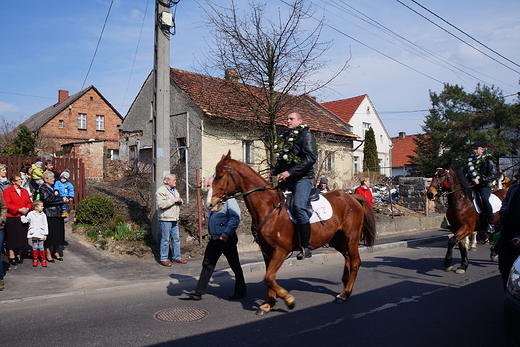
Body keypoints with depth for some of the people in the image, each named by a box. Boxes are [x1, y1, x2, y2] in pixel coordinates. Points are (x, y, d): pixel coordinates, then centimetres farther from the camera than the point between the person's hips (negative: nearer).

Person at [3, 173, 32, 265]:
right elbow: (7, 204, -13)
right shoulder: (7, 191, -5)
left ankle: (18, 255, 22)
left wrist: (27, 209, -8)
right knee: (12, 238, 0)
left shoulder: (24, 191, 15)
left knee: (21, 237, 9)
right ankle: (12, 257, 9)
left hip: (23, 218, 5)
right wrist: (19, 209, -19)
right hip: (12, 218, -5)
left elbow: (29, 202, 13)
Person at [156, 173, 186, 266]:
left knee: (176, 239, 12)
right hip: (165, 220, -8)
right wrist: (173, 200, -19)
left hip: (175, 219, 8)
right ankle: (163, 259, 8)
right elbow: (161, 204, -23)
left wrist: (180, 200, 4)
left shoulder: (175, 191, 18)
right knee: (165, 240, -1)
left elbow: (179, 203, 28)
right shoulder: (161, 191, -10)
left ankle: (176, 257, 22)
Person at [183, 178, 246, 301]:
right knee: (207, 264, 8)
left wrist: (227, 233, -26)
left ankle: (240, 291, 20)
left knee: (235, 266, 5)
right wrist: (211, 233, 15)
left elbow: (235, 217, -24)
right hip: (214, 239, 9)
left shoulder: (228, 199, -15)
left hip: (227, 239, -9)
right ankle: (198, 292, 13)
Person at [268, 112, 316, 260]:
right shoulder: (285, 137, 20)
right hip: (287, 180, 8)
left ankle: (306, 248, -20)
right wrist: (275, 170, 6)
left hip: (303, 178, -8)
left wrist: (290, 172, -21)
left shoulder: (306, 135, -3)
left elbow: (311, 158, -15)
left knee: (299, 207, -26)